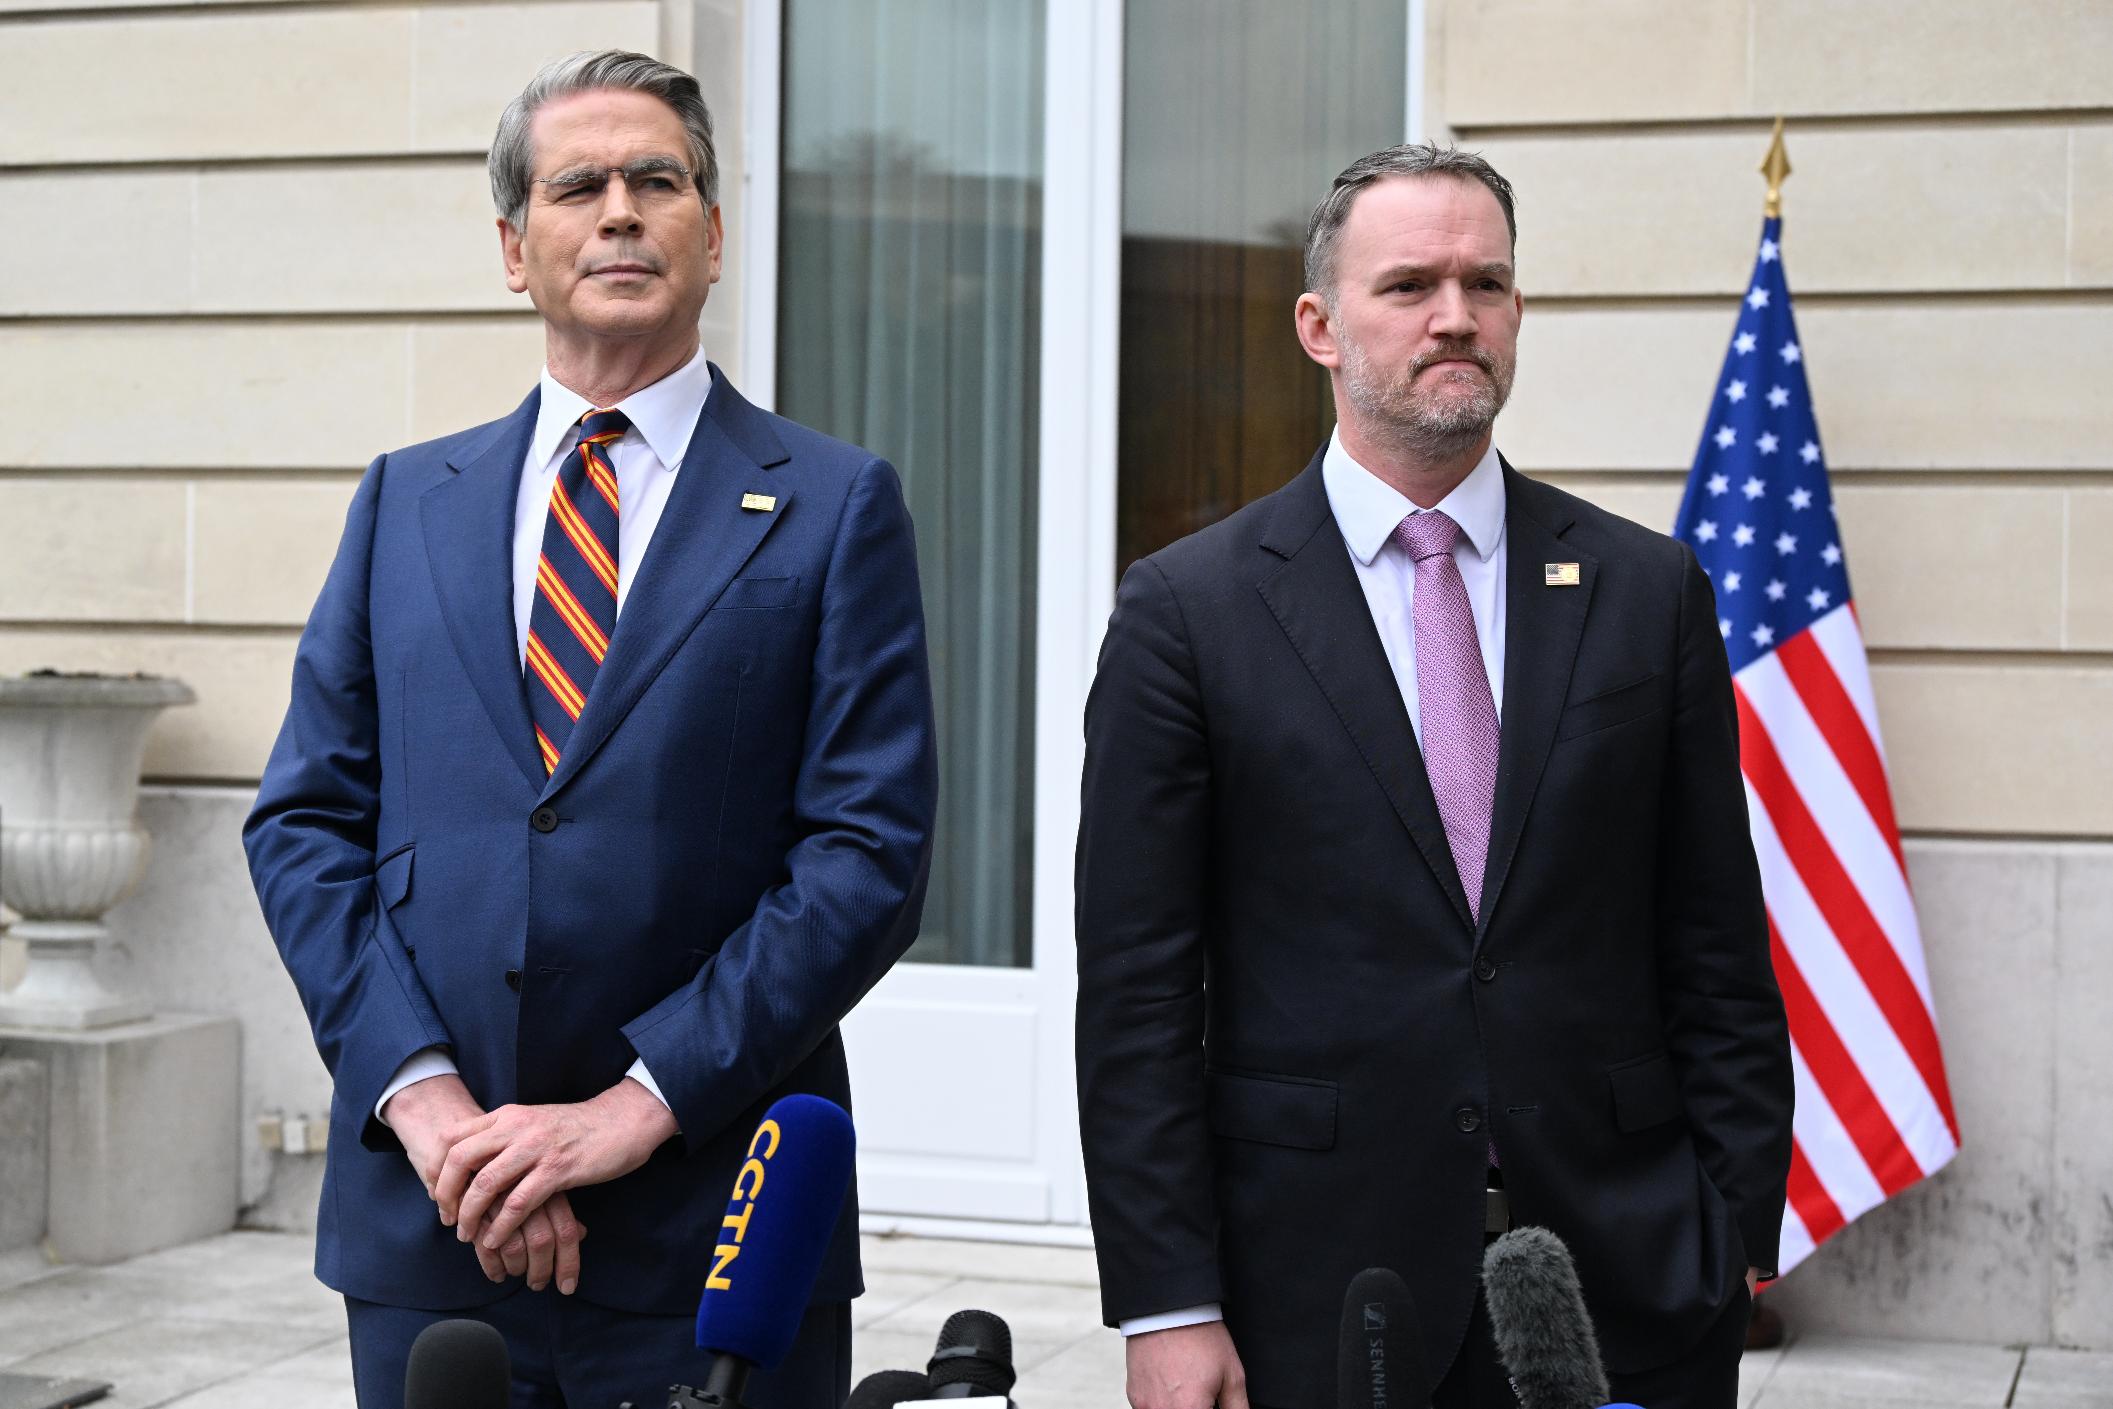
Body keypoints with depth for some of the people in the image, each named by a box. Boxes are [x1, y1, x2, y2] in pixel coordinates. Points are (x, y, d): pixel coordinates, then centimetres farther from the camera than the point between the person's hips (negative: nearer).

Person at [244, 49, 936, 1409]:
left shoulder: (835, 506, 1)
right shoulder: (406, 501, 11)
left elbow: (873, 850, -7)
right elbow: (305, 821, 7)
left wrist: (640, 1102, -13)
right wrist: (419, 1089, -7)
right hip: (429, 1217, 3)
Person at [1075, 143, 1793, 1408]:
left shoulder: (1651, 591, 5)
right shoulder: (1188, 611, -2)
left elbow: (1719, 957, 6)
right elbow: (1137, 990, -4)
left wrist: (1740, 1244, 0)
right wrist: (1166, 1303, -8)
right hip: (1313, 1292, -2)